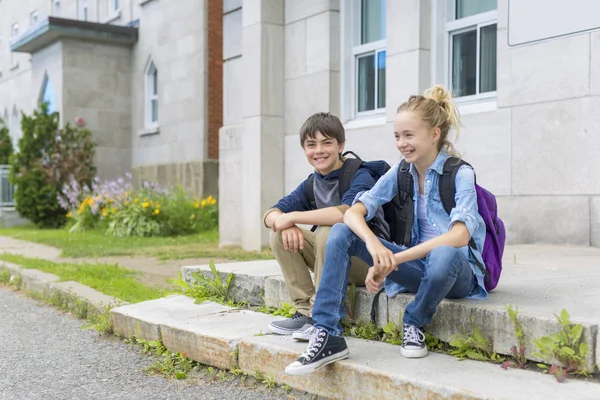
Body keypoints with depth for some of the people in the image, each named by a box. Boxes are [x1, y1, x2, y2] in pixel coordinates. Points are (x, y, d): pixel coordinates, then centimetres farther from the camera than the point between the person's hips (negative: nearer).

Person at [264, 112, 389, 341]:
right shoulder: (311, 184, 5)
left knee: (328, 232, -33)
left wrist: (293, 217, -27)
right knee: (279, 235, -8)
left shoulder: (361, 176, -16)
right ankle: (306, 312, -7)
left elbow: (347, 212, -37)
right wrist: (283, 223, -25)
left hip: (370, 259, -7)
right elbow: (271, 213, 0)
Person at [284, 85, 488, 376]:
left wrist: (392, 259, -34)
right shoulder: (400, 173, 1)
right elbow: (353, 212, -10)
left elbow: (460, 234, -30)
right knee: (341, 233, -13)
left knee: (444, 255, -42)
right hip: (417, 265, 5)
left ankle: (415, 323, -9)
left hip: (457, 273, -4)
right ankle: (328, 335, -19)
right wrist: (373, 243, -33)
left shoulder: (461, 174, -14)